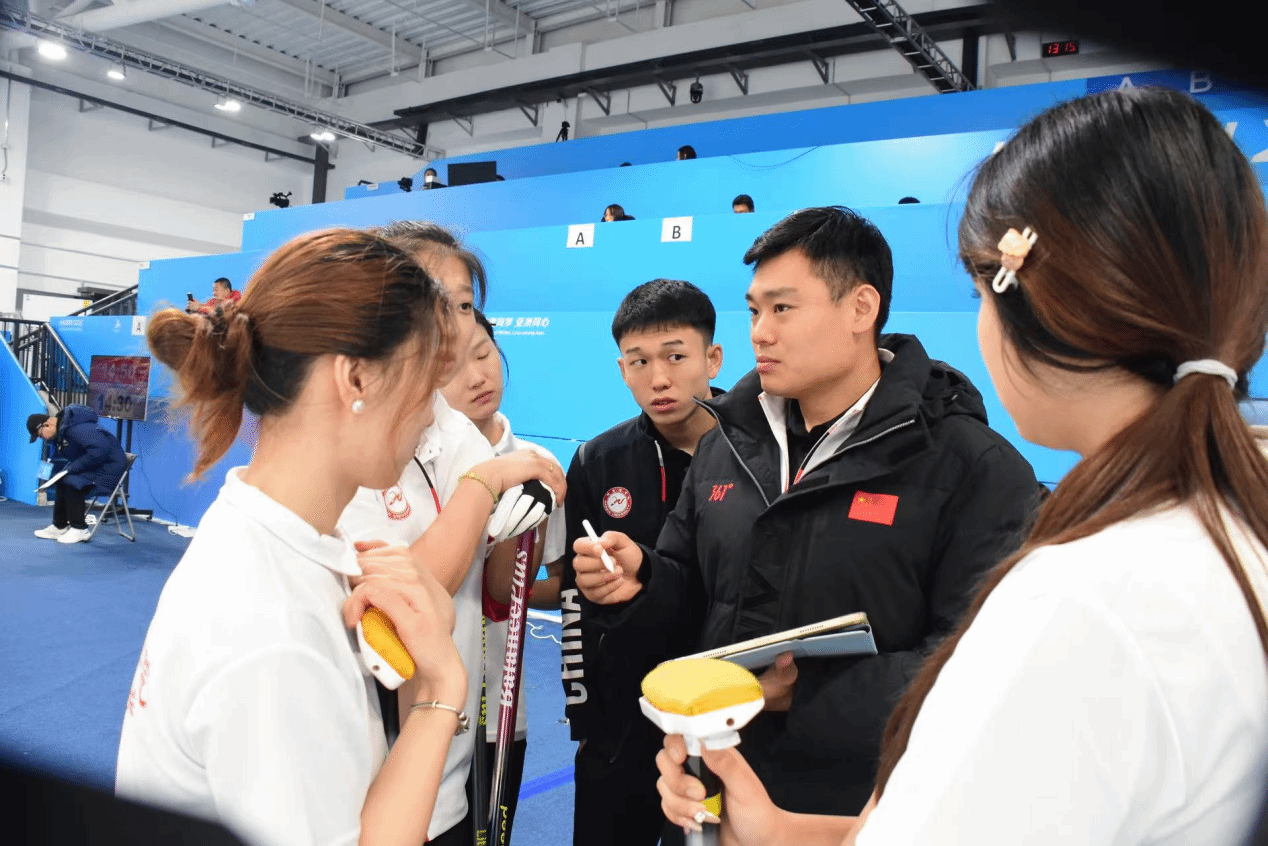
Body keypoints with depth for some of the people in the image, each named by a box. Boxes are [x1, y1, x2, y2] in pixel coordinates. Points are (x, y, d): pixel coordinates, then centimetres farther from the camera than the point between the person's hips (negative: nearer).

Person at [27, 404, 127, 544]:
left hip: (109, 468, -11)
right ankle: (59, 526, 18)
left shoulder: (77, 428, -26)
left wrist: (72, 468, -26)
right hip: (91, 467, 11)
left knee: (72, 482, -22)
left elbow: (100, 451, -36)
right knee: (61, 482, 10)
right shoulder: (59, 430, 7)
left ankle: (79, 530, -10)